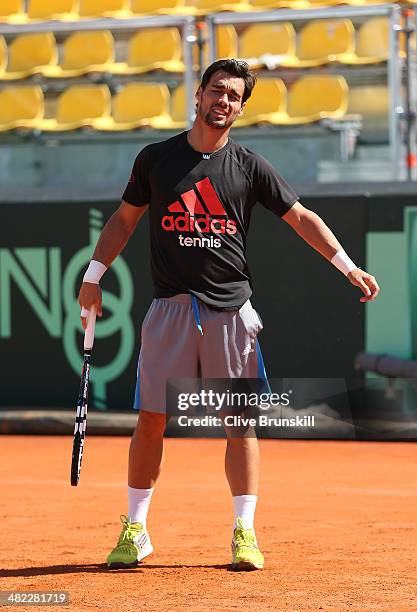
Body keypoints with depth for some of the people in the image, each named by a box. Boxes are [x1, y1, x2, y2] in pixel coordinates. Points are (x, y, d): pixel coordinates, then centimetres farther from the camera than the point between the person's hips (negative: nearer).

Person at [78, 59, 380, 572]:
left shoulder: (250, 167, 4)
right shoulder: (156, 159, 5)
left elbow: (300, 217, 5)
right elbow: (125, 218, 15)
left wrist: (347, 266, -4)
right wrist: (94, 275, 8)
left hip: (231, 308, 0)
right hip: (171, 307, 0)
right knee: (151, 418, -1)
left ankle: (244, 532, 5)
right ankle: (135, 529, 9)